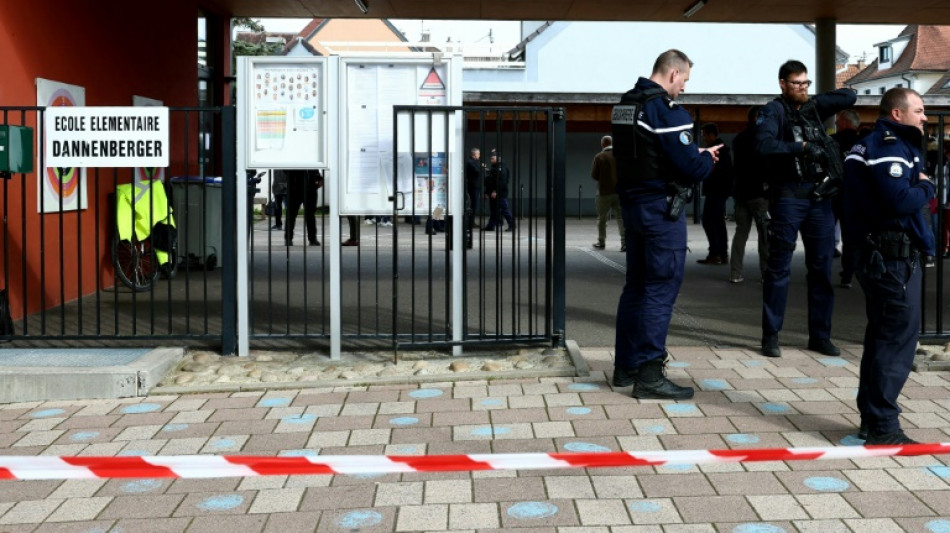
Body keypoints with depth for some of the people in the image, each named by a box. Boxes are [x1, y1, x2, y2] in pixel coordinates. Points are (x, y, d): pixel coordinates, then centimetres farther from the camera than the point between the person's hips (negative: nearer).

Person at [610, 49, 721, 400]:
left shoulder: (625, 104, 11)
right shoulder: (666, 109, -16)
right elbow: (690, 167, -20)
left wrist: (696, 154, 13)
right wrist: (707, 160, 2)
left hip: (631, 203, 9)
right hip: (661, 208, -9)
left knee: (636, 285, 16)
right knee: (661, 289, -4)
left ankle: (625, 366, 22)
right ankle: (648, 375, -3)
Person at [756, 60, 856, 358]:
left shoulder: (814, 108, 14)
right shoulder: (774, 110, -3)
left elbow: (850, 96, 18)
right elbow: (763, 145, -19)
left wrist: (817, 100, 6)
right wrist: (801, 147, -23)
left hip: (820, 197, 6)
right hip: (788, 197, -6)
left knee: (822, 268, 8)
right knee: (779, 269, -1)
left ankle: (820, 336, 15)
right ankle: (770, 336, 6)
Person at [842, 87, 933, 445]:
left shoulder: (883, 145, 19)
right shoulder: (889, 148, -15)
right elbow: (902, 201, -26)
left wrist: (918, 188, 2)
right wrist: (927, 187, -9)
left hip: (880, 255, 11)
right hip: (893, 258, -11)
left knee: (883, 338, 16)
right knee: (899, 339, -7)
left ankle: (871, 419, 24)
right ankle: (882, 427, -4)